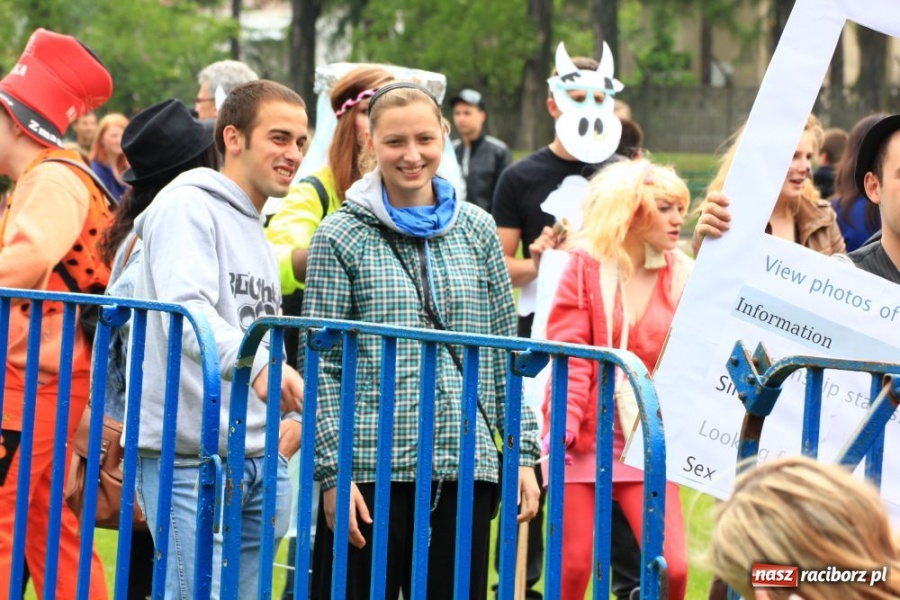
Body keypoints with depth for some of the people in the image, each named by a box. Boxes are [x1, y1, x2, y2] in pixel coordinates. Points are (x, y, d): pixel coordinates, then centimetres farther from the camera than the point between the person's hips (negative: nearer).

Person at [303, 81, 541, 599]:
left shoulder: (477, 230, 11)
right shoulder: (341, 237, 1)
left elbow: (505, 353, 14)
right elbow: (322, 366, -1)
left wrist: (523, 453, 8)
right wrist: (333, 472, -8)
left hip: (465, 468, 3)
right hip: (370, 470, -3)